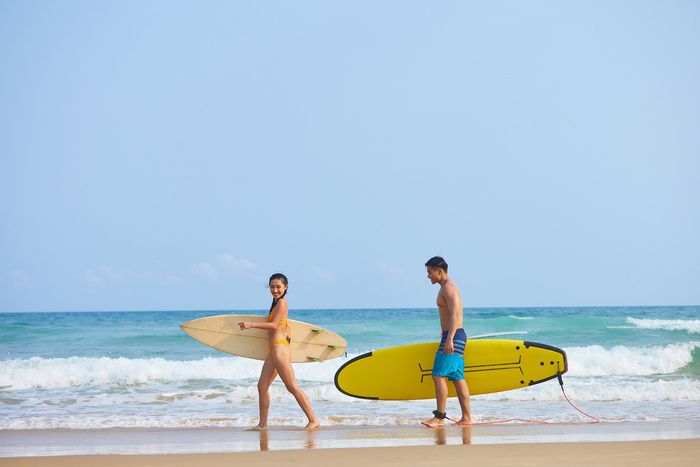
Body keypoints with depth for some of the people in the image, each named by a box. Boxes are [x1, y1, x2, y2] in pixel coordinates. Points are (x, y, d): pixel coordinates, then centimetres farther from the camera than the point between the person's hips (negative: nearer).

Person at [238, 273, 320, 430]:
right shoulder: (277, 302, 17)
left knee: (292, 386, -9)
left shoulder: (282, 302, -10)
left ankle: (313, 420, -6)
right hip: (274, 350, 10)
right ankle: (263, 424, 11)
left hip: (280, 348, -10)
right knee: (262, 386, 7)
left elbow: (274, 325, -18)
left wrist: (251, 325, -20)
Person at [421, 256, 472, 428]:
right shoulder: (445, 288, 20)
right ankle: (466, 417, 9)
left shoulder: (449, 287, -12)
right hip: (452, 337, 11)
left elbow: (455, 314, -23)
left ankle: (439, 417, -15)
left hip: (453, 337, -11)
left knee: (439, 375, -13)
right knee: (457, 378, 9)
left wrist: (449, 339, -30)